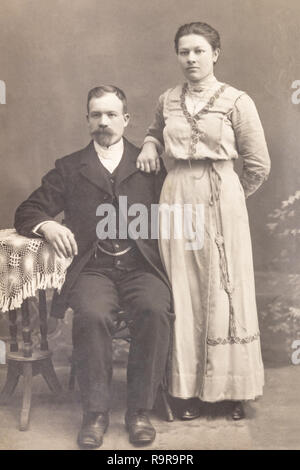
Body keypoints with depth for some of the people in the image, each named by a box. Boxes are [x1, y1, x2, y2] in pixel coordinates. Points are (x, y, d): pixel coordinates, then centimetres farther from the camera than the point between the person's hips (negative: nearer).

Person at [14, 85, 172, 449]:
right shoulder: (69, 169, 16)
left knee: (155, 310, -30)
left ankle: (139, 409, -14)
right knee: (92, 315, -31)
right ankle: (95, 412, -13)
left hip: (140, 266, 0)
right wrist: (47, 225, -8)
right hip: (92, 268, 0)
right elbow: (26, 213, 13)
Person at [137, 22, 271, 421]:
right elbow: (155, 132, 30)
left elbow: (258, 166, 0)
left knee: (224, 293, 4)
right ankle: (190, 388, 17)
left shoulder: (237, 102, -4)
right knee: (183, 295, 5)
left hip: (221, 203, -3)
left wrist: (228, 196, 7)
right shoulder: (167, 101, 8)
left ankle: (232, 388, 19)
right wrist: (149, 146, 8)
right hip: (176, 203, 3)